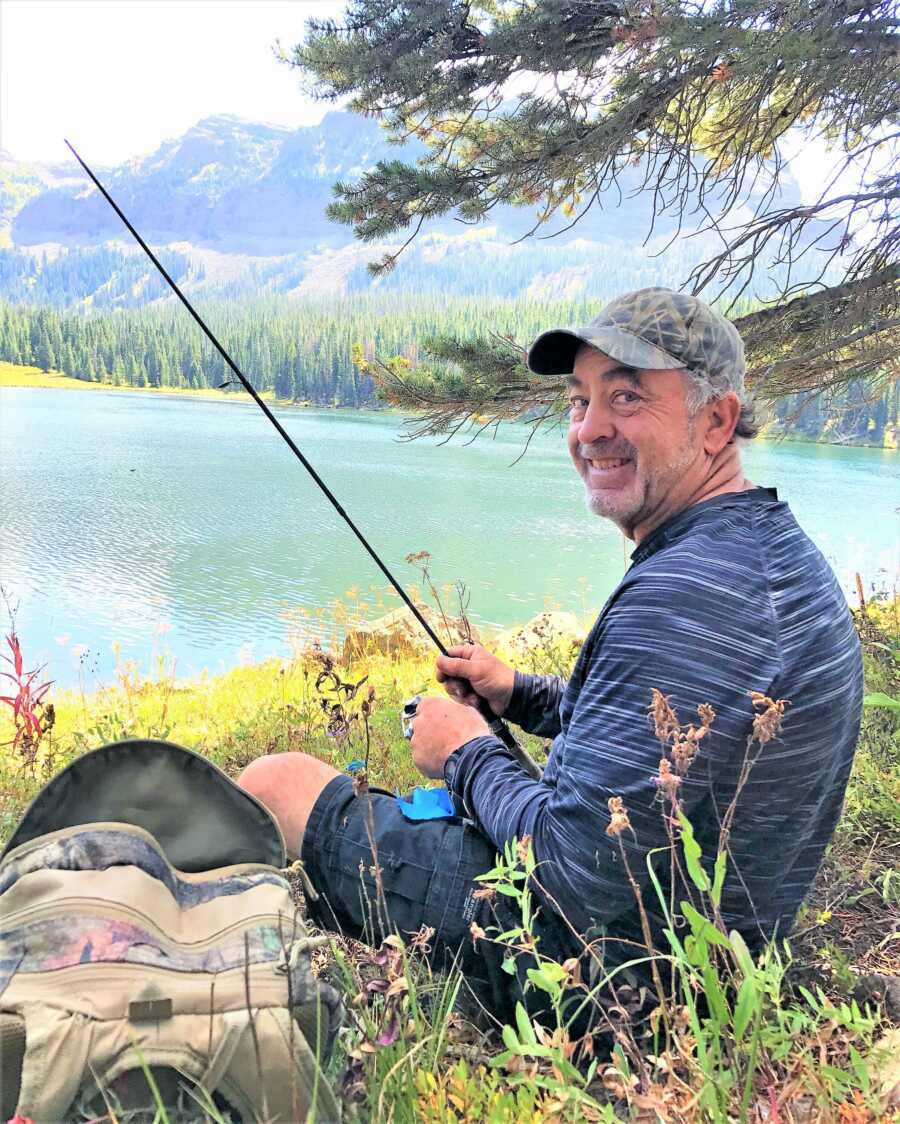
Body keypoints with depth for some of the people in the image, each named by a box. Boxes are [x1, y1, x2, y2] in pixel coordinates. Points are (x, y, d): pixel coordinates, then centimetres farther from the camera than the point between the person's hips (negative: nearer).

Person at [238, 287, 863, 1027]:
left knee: (277, 783, 0)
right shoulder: (772, 546, 4)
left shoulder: (686, 593, -30)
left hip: (604, 976, -9)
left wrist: (469, 755, -12)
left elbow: (583, 871, -29)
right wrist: (520, 695, 6)